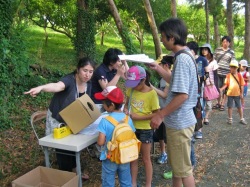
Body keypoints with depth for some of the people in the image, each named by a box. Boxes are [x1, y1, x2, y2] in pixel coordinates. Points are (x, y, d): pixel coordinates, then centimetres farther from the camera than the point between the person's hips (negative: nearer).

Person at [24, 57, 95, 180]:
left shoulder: (88, 84, -9)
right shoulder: (69, 80, -31)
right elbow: (57, 86, -54)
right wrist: (41, 88, -74)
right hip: (58, 119, -6)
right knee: (63, 147, 4)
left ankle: (73, 171, 38)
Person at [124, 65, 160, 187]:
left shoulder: (151, 93, -17)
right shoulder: (131, 90, -2)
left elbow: (155, 113, -16)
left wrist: (137, 117, -21)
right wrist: (126, 109, -12)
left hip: (145, 129, -5)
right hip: (132, 127, 5)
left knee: (146, 158, 10)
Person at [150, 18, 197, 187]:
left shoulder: (182, 59, -22)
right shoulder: (185, 56, 9)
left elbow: (182, 95, -26)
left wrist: (160, 115, -19)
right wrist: (158, 68, 18)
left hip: (179, 122, -10)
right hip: (177, 121, 10)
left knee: (183, 168, 6)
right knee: (176, 165, 23)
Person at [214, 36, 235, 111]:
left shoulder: (231, 52, 1)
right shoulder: (217, 49, 5)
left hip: (226, 73, -2)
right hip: (217, 72, 2)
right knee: (218, 88, 8)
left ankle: (223, 104, 14)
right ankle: (218, 103, 24)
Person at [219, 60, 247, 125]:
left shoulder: (239, 75, -4)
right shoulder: (228, 75, -2)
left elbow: (242, 85, -1)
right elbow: (226, 84, -1)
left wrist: (241, 93, -3)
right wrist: (221, 89, -16)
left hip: (237, 94, 0)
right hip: (230, 93, 1)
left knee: (239, 106, 11)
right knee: (230, 106, 8)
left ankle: (242, 119, 23)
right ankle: (230, 119, 20)